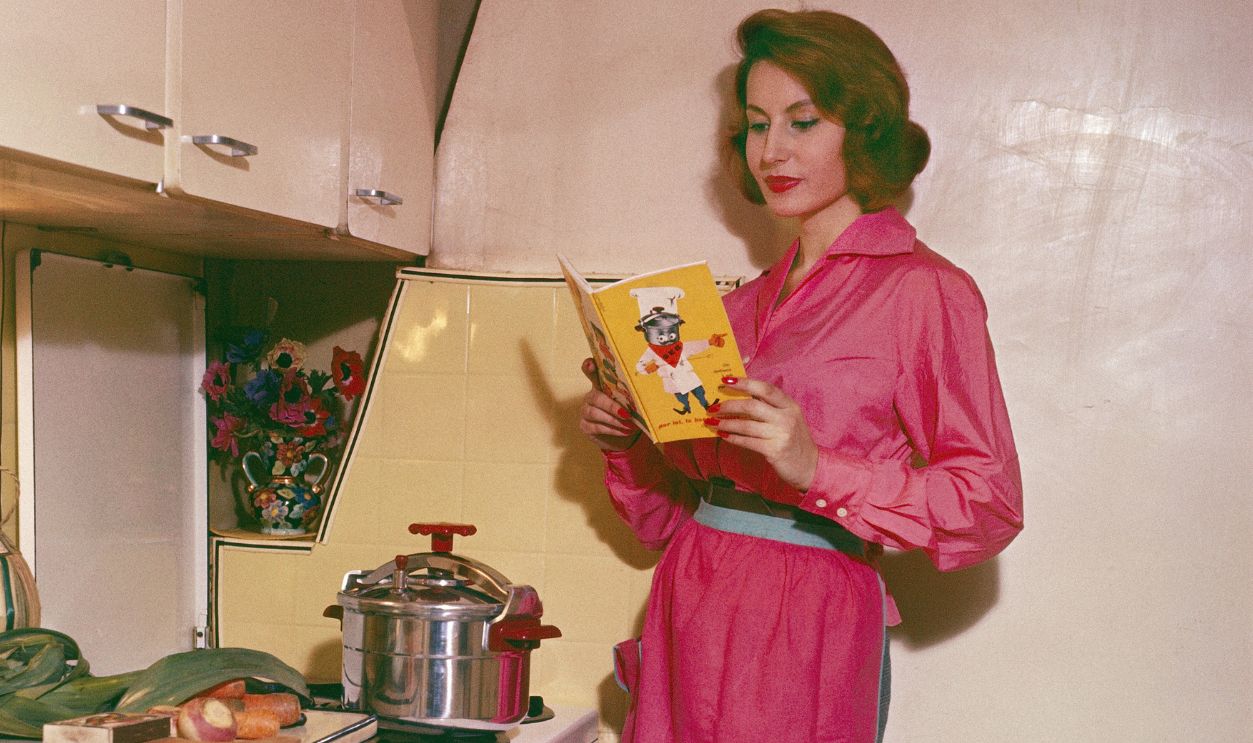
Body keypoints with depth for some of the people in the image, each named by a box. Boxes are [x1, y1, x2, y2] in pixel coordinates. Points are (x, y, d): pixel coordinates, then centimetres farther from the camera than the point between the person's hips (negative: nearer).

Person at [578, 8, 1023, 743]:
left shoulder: (924, 290, -7)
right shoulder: (750, 301, 13)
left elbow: (990, 504, -12)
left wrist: (817, 468, -23)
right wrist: (626, 437, 0)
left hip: (807, 626, -6)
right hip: (691, 618, 6)